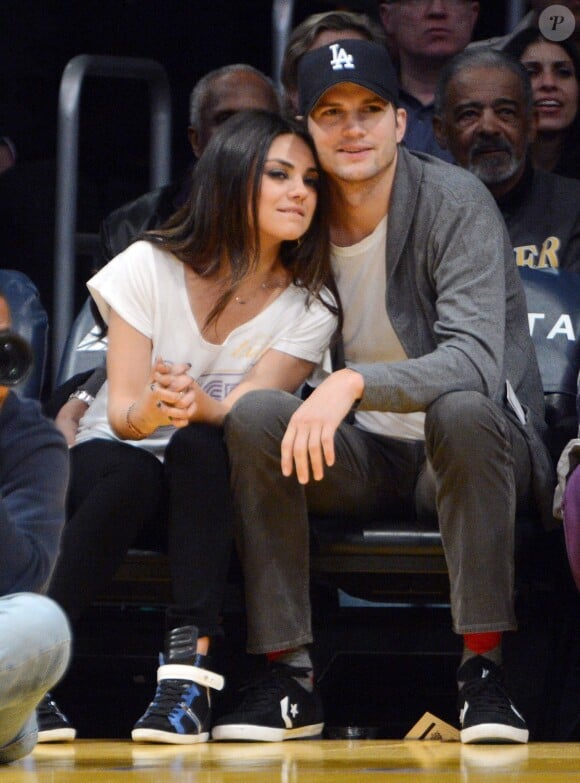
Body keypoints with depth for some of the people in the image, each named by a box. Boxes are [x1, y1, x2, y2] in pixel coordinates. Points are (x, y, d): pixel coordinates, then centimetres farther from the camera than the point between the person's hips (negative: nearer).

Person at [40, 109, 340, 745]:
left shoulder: (310, 305, -4)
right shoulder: (150, 267, -7)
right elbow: (123, 412, -12)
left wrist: (197, 406, -41)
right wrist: (152, 410, -37)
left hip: (215, 478, 1)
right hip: (116, 455, -1)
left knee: (200, 446, -34)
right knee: (132, 477, -37)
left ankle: (189, 663, -42)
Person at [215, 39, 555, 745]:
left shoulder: (455, 202, -13)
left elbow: (475, 359, -26)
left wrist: (355, 382, -43)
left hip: (471, 449, -4)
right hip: (360, 457, 4)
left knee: (462, 409, -38)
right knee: (255, 414, -23)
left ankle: (483, 671, -28)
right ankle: (287, 678, -21)